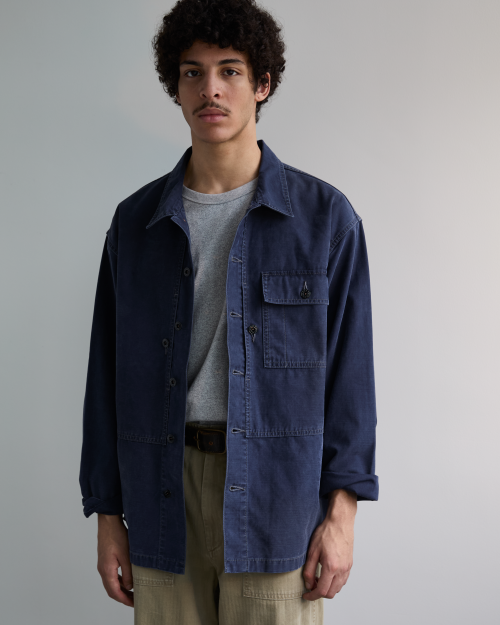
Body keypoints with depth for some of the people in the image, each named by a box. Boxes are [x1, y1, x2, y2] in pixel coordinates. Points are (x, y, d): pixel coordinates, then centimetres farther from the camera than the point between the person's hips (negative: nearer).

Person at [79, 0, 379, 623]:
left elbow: (349, 372, 0)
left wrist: (341, 512, -5)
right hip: (164, 498, 2)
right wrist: (108, 514, 7)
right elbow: (109, 374, 8)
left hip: (278, 498, -2)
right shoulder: (135, 221, 6)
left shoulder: (325, 216, 0)